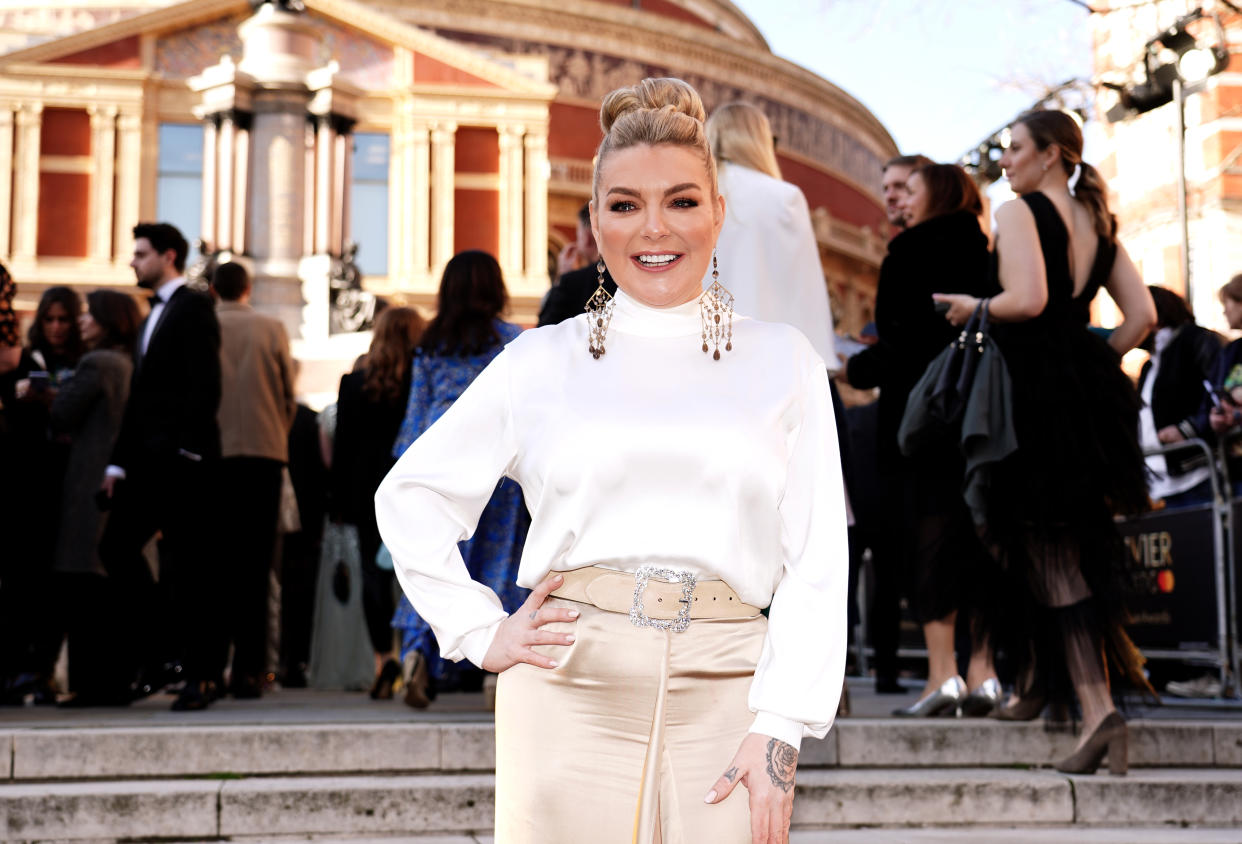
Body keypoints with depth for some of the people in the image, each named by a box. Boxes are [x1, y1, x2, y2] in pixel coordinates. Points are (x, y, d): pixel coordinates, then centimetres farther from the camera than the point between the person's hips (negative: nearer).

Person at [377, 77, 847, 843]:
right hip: (571, 695, 0)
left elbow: (816, 561, 4)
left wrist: (780, 730, -5)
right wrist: (480, 632, 5)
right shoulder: (542, 363, 9)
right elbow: (410, 494, 16)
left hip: (722, 703, 0)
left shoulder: (782, 362, 8)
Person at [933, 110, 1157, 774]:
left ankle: (1098, 710, -14)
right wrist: (1096, 366, 17)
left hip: (1033, 390, -8)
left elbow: (1028, 298, -21)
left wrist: (972, 307, -4)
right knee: (1076, 543, 16)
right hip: (1086, 392, 8)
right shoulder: (1098, 225, 15)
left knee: (1049, 553, -6)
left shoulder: (1017, 212, -7)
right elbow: (1142, 315, 10)